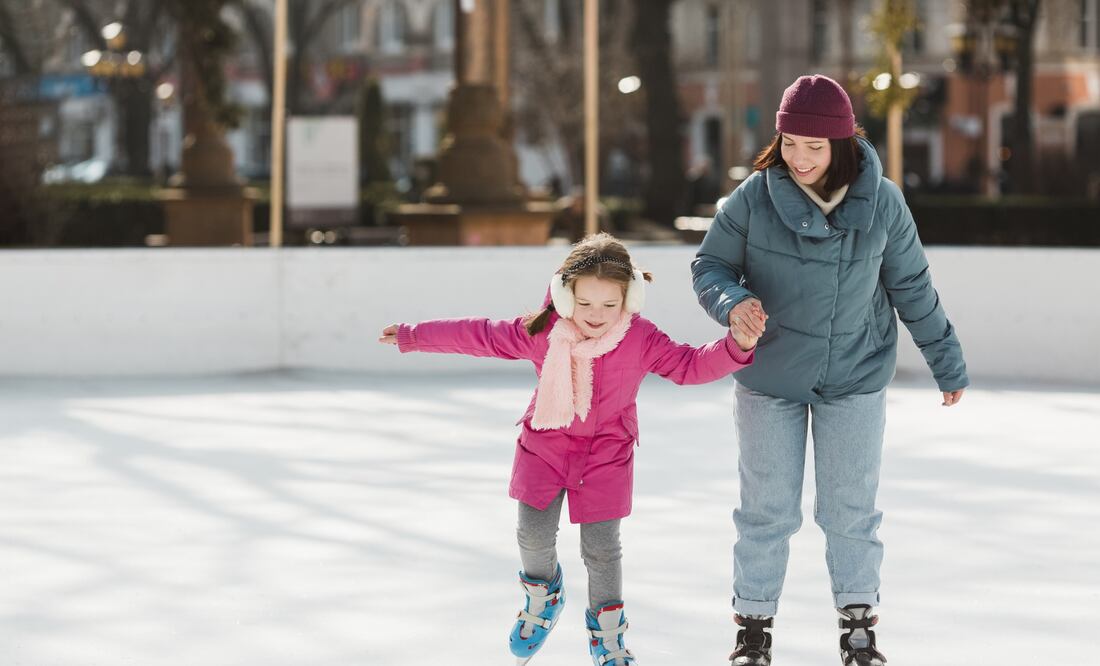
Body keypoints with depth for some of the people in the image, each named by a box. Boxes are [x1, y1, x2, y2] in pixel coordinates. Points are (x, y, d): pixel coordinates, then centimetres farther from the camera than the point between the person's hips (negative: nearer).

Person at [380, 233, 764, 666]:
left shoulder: (641, 341, -19)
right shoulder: (540, 332, -16)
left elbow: (690, 365, -17)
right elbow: (479, 336, -6)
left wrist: (737, 346, -35)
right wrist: (413, 337, 3)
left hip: (606, 453, -1)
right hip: (545, 443, 1)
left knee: (601, 548, -1)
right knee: (534, 533, 1)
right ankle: (542, 597, 34)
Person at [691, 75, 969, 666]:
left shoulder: (881, 202, -12)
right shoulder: (754, 197, -16)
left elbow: (912, 289, 0)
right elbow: (709, 266, -5)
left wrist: (947, 365, 9)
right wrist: (732, 302, -28)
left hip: (855, 377, 1)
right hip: (770, 376, 0)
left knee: (850, 507, 8)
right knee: (767, 509, 7)